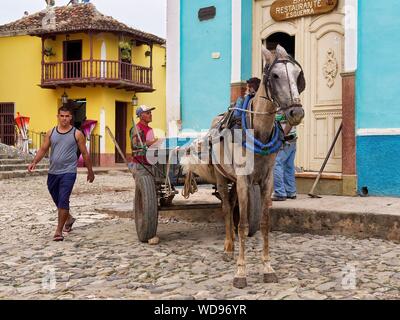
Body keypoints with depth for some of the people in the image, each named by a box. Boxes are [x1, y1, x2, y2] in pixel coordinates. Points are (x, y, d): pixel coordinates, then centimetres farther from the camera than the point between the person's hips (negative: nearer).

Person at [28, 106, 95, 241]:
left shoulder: (77, 134, -1)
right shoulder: (51, 133, 7)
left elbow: (85, 154, 4)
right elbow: (43, 150, 6)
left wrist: (90, 171, 7)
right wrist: (34, 162, -11)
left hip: (68, 172, -4)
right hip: (53, 172, 4)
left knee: (63, 201, -12)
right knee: (57, 200, 17)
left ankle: (59, 230, -5)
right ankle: (69, 218, 43)